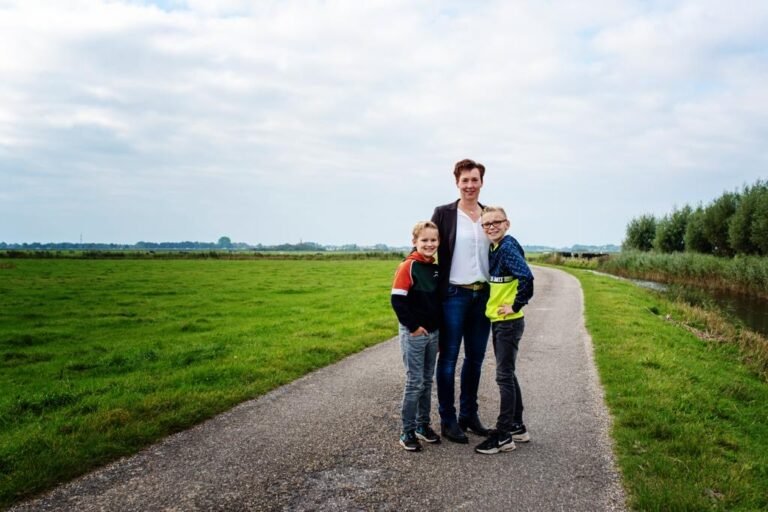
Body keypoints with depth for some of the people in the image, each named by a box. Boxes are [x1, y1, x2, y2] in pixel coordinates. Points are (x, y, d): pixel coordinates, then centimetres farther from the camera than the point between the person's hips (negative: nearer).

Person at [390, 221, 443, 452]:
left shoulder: (436, 268, 8)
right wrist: (414, 326, -16)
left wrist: (439, 331, 14)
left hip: (433, 333, 6)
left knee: (427, 381, 13)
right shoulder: (408, 267, -13)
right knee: (415, 383, -2)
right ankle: (407, 432, 8)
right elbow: (397, 300, -17)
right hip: (413, 334, -6)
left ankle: (423, 425, 26)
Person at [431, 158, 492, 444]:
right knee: (448, 359, 2)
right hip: (454, 295, -4)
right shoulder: (444, 214, -3)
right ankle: (448, 421, 12)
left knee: (475, 358, 12)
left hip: (483, 295, 5)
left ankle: (469, 415, 25)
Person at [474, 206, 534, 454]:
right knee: (507, 374, 16)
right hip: (497, 321, 9)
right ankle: (517, 426, 29)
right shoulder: (494, 249, 10)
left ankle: (504, 435, 6)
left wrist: (516, 305, -20)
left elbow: (526, 277, -27)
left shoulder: (508, 246, -16)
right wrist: (495, 303, 9)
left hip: (509, 322, -9)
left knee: (504, 375, -3)